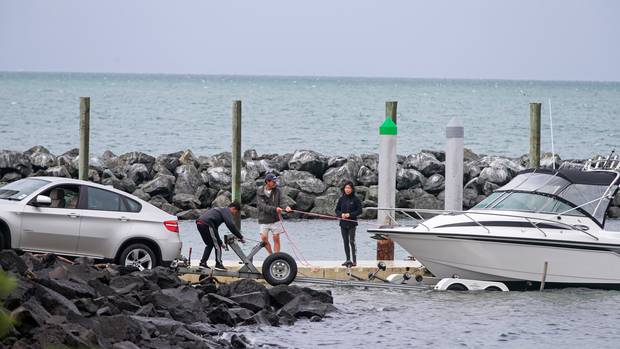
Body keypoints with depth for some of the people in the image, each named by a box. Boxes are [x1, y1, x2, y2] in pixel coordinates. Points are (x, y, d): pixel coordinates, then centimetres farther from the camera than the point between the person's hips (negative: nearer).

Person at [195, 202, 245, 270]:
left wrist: (219, 241, 34)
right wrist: (240, 237, -8)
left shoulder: (221, 209, 31)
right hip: (206, 224, -9)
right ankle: (218, 263, 1)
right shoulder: (227, 211, 2)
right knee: (217, 244, 0)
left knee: (210, 244, 20)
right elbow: (231, 225, -12)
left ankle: (203, 262, 16)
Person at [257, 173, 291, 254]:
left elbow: (281, 202, -4)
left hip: (275, 219, 1)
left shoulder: (277, 191, 3)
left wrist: (286, 207, -28)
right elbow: (262, 206, -15)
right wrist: (275, 209, -29)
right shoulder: (260, 192, -4)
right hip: (264, 220, -1)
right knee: (264, 239, -6)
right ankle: (271, 255, 15)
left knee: (276, 239, 0)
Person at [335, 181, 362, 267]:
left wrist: (350, 214, -15)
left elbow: (359, 211, -4)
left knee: (352, 241, -10)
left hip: (352, 223, -4)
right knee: (345, 242, 7)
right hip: (343, 224, 4)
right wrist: (341, 214, -8)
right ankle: (348, 259, 13)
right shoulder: (342, 199, 8)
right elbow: (337, 210, 13)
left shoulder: (355, 199, -3)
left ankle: (354, 260, -10)